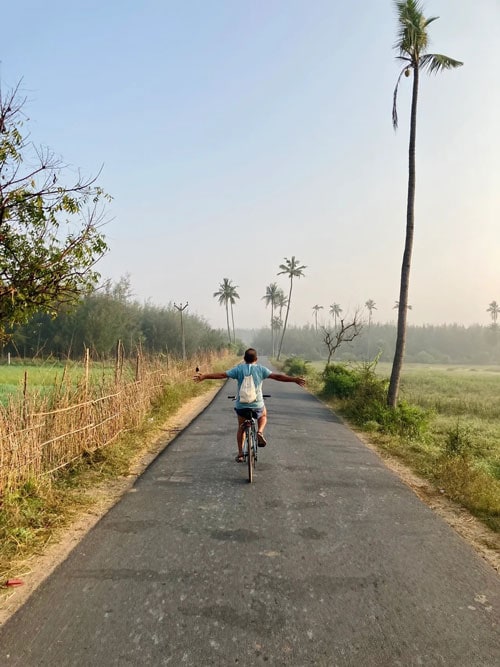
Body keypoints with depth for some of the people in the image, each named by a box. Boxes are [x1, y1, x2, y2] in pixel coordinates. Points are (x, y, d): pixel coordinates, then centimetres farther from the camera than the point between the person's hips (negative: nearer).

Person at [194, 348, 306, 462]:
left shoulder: (238, 369, -2)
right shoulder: (261, 369, -3)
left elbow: (222, 375, -5)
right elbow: (277, 376, -7)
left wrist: (204, 376, 1)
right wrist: (295, 379, -3)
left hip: (241, 405, 1)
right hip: (257, 405, 0)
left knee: (241, 428, 21)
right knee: (263, 416, 33)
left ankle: (240, 454, 21)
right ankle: (260, 432, 6)